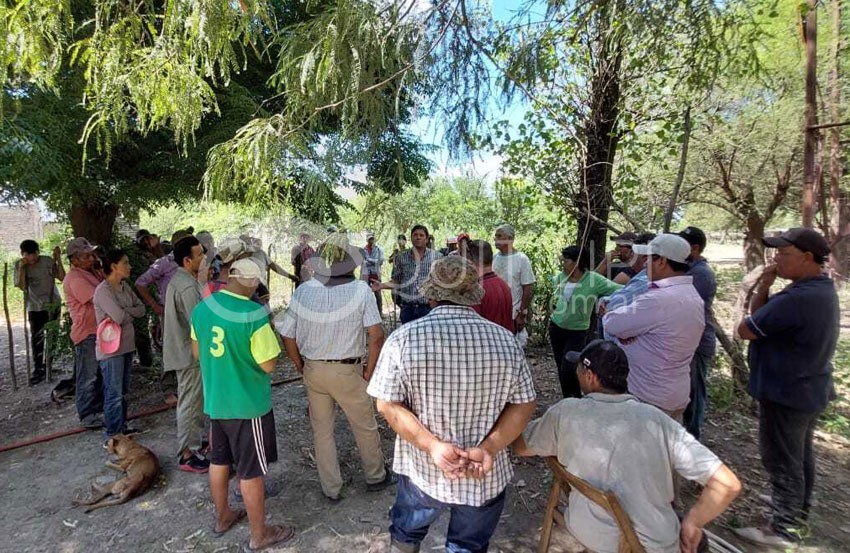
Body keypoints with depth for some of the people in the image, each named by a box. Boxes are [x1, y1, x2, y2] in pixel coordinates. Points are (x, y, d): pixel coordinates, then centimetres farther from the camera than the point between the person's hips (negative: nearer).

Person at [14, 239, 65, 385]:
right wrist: (22, 267, -25)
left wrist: (58, 259, -22)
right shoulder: (19, 265, -7)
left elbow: (62, 277, -16)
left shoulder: (48, 261, -10)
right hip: (35, 307, 0)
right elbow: (21, 286, -17)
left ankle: (47, 365, 24)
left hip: (53, 304, 0)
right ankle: (38, 369, 6)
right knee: (36, 338, -2)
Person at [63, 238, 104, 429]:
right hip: (87, 333, -9)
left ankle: (98, 409, 32)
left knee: (100, 374, 19)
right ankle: (87, 416, 12)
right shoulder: (75, 279, -19)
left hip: (99, 329, 10)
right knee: (88, 376, 1)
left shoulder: (92, 272, 11)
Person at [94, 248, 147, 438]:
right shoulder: (103, 290, -18)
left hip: (127, 345, 8)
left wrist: (125, 312, -14)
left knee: (123, 391, 18)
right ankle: (113, 434, 13)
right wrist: (132, 312, -5)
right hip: (111, 349, -8)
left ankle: (122, 425, 30)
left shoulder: (124, 286, 7)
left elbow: (141, 308, 3)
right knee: (114, 393, 1)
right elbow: (119, 317, -25)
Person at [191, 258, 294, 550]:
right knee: (251, 471, 8)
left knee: (219, 460, 24)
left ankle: (222, 517, 44)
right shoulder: (254, 314, -26)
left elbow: (197, 353, 10)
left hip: (214, 401, 7)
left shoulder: (201, 308, -4)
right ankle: (260, 534, 25)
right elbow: (268, 364, -19)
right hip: (248, 404, -6)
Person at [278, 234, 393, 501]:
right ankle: (376, 476, 38)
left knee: (322, 430, 19)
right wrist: (368, 372, -7)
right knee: (365, 427, 19)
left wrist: (301, 367, 10)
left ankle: (331, 488, 33)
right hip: (348, 371, -3)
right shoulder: (360, 290, -15)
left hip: (313, 370, 3)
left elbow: (288, 336, -3)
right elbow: (377, 335, -19)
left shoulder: (303, 291, -7)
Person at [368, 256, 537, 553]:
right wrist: (489, 448, -15)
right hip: (487, 476, 2)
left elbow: (388, 403, -15)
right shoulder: (505, 340, -10)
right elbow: (524, 405, -7)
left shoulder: (403, 338, -16)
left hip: (423, 469, -1)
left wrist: (432, 445, -17)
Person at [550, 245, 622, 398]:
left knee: (568, 370, -10)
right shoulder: (561, 276, -2)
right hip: (555, 326, 5)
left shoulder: (594, 280, -19)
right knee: (561, 369, 14)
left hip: (577, 331, -5)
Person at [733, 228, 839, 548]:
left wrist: (762, 290, -7)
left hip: (786, 393, -10)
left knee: (782, 460, 4)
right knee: (801, 454, 25)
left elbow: (745, 330, -19)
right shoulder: (822, 290, 5)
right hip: (810, 389, 10)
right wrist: (763, 288, -7)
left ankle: (784, 529, 17)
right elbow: (763, 317, 7)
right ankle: (798, 507, 44)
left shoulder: (795, 298, -31)